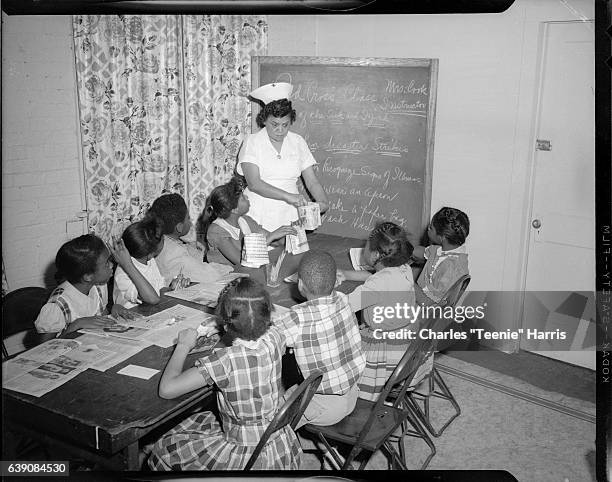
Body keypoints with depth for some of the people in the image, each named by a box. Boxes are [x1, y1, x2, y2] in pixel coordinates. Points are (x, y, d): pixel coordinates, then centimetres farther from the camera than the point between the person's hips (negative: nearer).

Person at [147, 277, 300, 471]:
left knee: (164, 449, 14)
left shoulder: (225, 361, -30)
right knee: (200, 421, 29)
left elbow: (166, 389, -24)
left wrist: (183, 345, -10)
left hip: (249, 459, -6)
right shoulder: (273, 338, -13)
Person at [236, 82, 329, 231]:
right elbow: (253, 183, -14)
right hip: (257, 218, -2)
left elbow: (312, 182, 7)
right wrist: (288, 196, -23)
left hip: (288, 217, 2)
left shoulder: (297, 142, 9)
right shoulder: (252, 142, -1)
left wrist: (323, 202, -13)